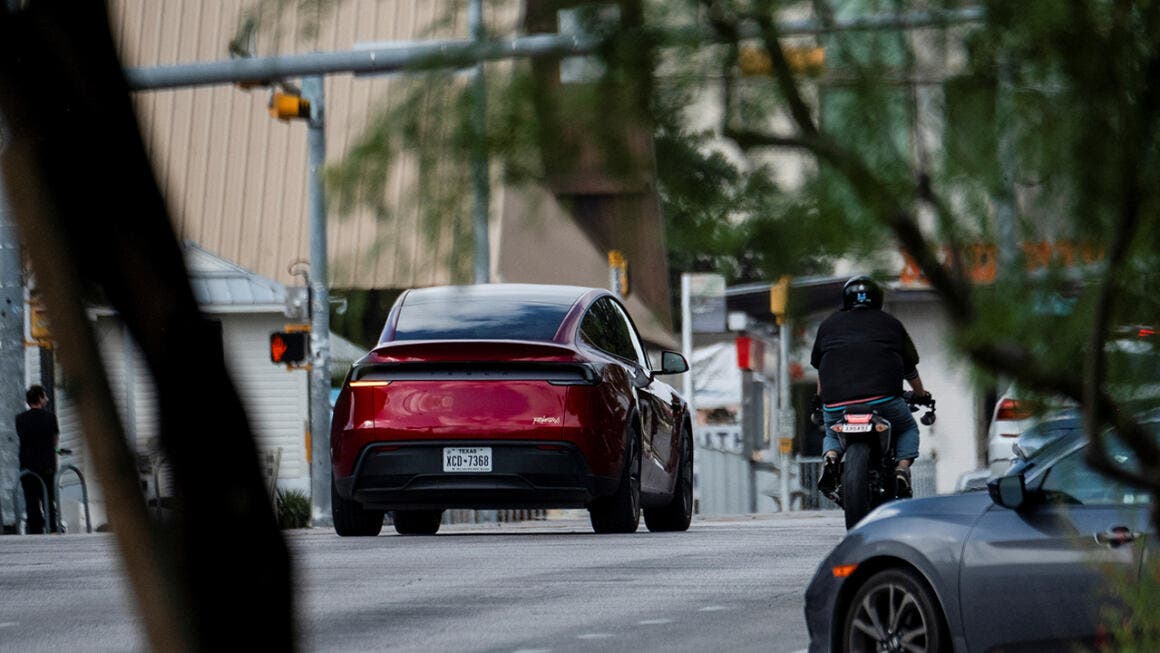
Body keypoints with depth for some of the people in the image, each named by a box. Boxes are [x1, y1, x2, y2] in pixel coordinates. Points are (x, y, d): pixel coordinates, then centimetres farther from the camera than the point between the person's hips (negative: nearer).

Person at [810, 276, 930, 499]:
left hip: (836, 401, 1)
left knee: (832, 435, 30)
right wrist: (921, 395, 45)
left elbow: (818, 365, 30)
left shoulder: (828, 324, 20)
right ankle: (902, 469, -2)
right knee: (908, 429, 25)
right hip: (882, 397, -1)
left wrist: (820, 398, 48)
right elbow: (910, 368, 26)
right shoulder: (890, 323, 18)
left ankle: (831, 457, -3)